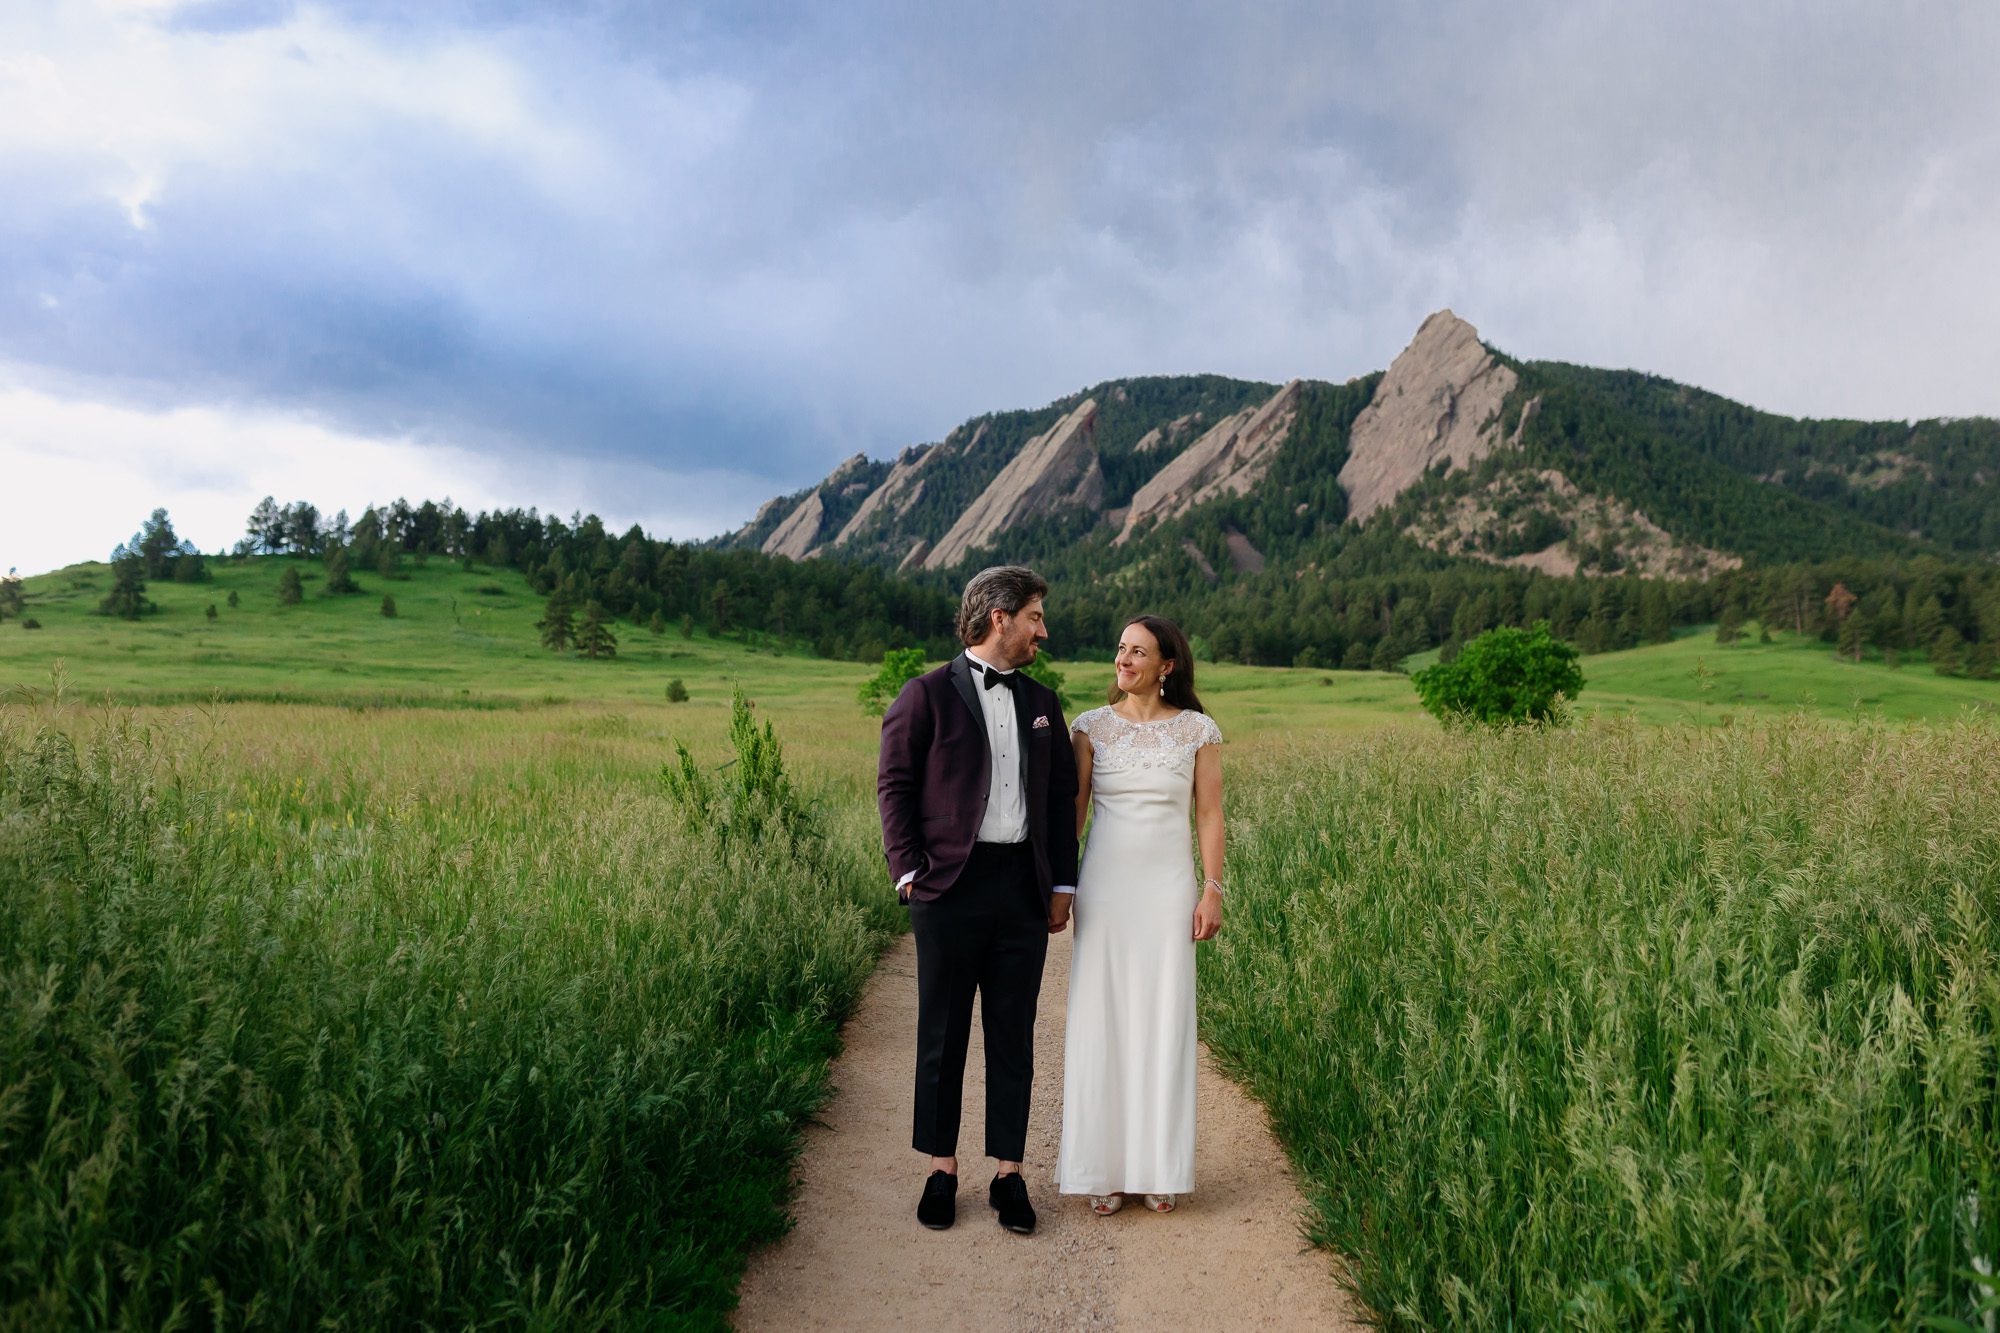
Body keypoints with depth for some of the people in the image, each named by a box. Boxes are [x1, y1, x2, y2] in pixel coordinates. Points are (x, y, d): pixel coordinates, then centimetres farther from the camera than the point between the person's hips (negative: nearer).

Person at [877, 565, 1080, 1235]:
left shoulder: (1041, 701, 14)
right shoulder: (927, 695, -1)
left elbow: (1063, 795, 16)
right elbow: (894, 785, -3)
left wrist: (1062, 882, 9)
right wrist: (909, 871, -10)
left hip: (1023, 888, 4)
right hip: (951, 886, -4)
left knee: (1013, 1037, 9)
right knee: (943, 1035, 6)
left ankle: (1008, 1173, 20)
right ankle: (941, 1170, 20)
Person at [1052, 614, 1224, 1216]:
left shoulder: (1197, 730, 2)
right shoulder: (1091, 727, 3)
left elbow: (1209, 815, 3)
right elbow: (1072, 811, 4)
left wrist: (1212, 889, -4)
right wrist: (1058, 889, 1)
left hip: (1168, 889, 0)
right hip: (1103, 888, 1)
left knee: (1164, 1023, 3)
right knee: (1100, 1023, 2)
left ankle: (1158, 1168, 17)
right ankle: (1104, 1169, 14)